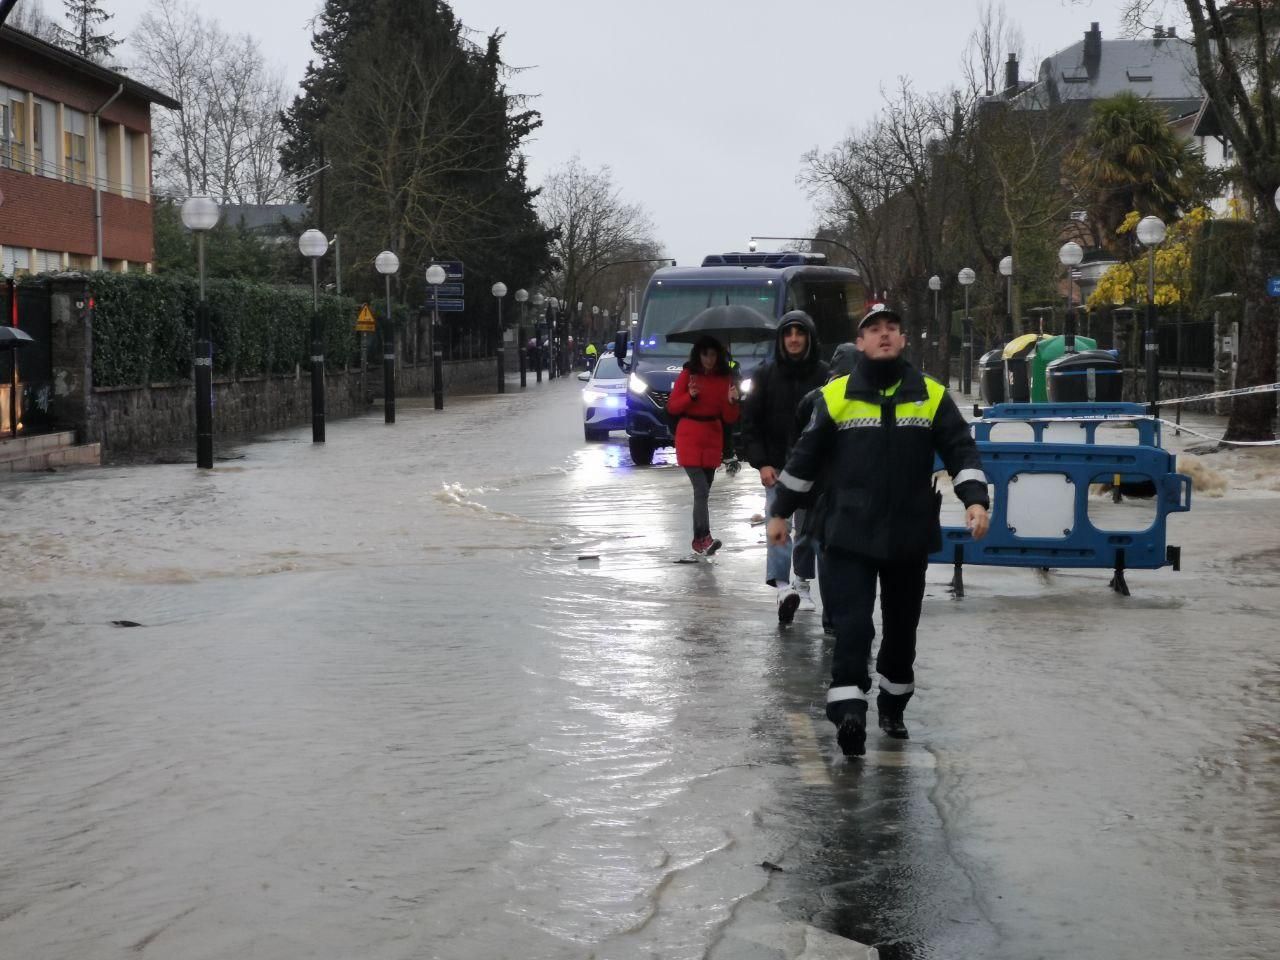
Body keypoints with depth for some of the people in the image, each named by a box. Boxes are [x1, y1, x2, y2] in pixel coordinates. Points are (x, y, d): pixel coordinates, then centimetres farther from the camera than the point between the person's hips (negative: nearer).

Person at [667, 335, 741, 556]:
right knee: (701, 489, -17)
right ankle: (705, 538, -26)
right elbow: (672, 406, -2)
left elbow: (730, 418, 3)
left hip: (713, 439, 4)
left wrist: (731, 402, -17)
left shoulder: (725, 378, 5)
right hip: (689, 439, -4)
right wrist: (690, 396, -18)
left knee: (703, 491, 10)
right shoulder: (688, 375, -2)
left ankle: (698, 540, 18)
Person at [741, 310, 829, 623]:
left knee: (809, 527, 10)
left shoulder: (824, 376, -1)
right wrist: (761, 463, -7)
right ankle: (782, 585, -25)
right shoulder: (766, 375, 2)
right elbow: (750, 422, 3)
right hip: (776, 467, -1)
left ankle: (802, 583, 25)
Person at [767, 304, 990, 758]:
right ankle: (848, 711, -20)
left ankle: (893, 705, 31)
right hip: (849, 535, -2)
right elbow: (805, 457, 7)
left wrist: (975, 499, -13)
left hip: (910, 536, 3)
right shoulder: (835, 396, 0)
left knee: (902, 626, 14)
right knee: (852, 625, -14)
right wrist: (780, 512, 10)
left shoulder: (931, 396, 4)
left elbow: (961, 450, 3)